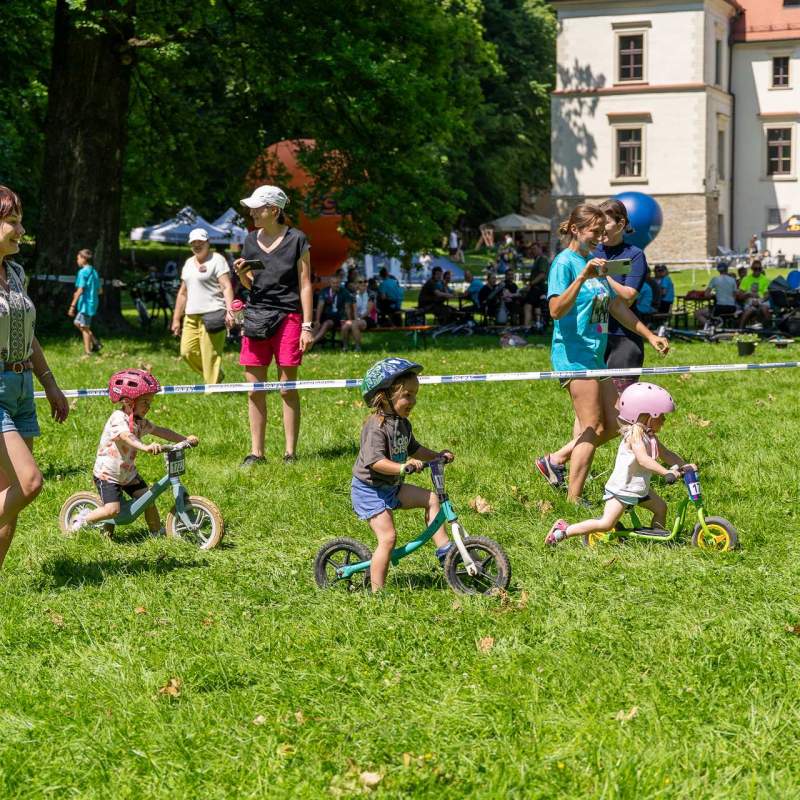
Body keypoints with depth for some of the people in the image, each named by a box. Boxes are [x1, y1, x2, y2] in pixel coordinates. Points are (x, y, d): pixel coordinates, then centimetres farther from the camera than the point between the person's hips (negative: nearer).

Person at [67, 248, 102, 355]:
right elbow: (98, 290, 17)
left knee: (84, 327, 0)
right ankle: (95, 343, 14)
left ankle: (87, 352, 4)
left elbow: (80, 290, -19)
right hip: (93, 302, 9)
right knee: (78, 323, 19)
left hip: (86, 303, -9)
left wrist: (72, 305, -18)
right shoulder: (94, 272, 13)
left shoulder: (83, 272, -13)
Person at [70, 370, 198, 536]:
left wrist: (185, 439, -1)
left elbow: (160, 431, 9)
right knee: (112, 509, -19)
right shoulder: (118, 418, -25)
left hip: (128, 473, 8)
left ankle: (156, 531, 15)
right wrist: (145, 447, -63)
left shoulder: (140, 421, 3)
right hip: (107, 474, -8)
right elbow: (126, 437, -44)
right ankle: (83, 519, 4)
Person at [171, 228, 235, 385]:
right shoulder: (189, 263, 22)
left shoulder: (217, 259, -2)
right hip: (191, 316, 8)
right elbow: (183, 292, 25)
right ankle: (217, 376, 17)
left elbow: (227, 287, -11)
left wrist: (229, 311, -24)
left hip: (212, 314, -8)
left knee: (210, 355, -11)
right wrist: (176, 319, 21)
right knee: (187, 352, 0)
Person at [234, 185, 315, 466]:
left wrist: (307, 326, -7)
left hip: (287, 316, -4)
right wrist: (242, 274, -5)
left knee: (287, 389, -1)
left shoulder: (296, 240, -3)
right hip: (256, 316, 5)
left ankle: (290, 452, 6)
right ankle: (256, 452, 10)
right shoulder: (250, 240, 10)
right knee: (254, 391, 3)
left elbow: (305, 284, -2)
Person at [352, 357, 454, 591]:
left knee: (431, 499, 3)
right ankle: (377, 590, -8)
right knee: (388, 537, -14)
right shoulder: (376, 427, -25)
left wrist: (437, 455, 11)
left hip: (391, 487, 9)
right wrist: (403, 467, -47)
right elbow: (375, 461, -35)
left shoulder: (402, 424, 5)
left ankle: (443, 548, 7)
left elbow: (413, 449, 22)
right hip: (370, 490, -9)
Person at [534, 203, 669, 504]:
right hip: (574, 355, -9)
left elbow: (617, 306, 24)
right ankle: (573, 500, -3)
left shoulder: (595, 264, 16)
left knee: (614, 425, 8)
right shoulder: (564, 263, -11)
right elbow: (556, 310, -25)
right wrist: (582, 278, -35)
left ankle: (555, 460, 17)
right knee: (593, 429, -9)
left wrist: (650, 335, 24)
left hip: (597, 355, 9)